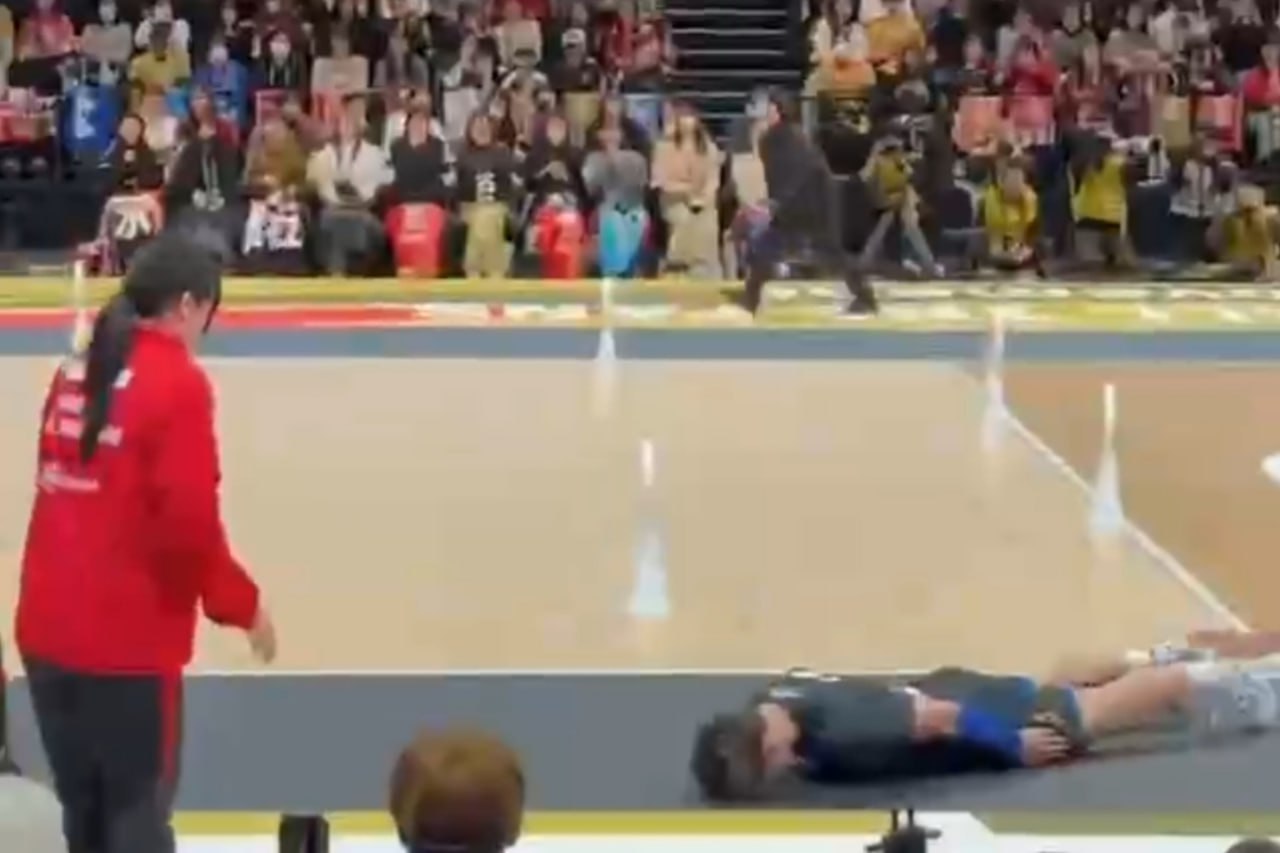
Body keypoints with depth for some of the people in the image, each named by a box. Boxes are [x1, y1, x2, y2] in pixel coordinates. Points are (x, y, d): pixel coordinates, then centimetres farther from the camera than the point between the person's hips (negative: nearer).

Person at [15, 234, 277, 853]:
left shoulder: (73, 374, 9)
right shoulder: (178, 384, -12)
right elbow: (189, 521, -17)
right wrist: (241, 605, -4)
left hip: (49, 630, 7)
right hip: (127, 640, -7)